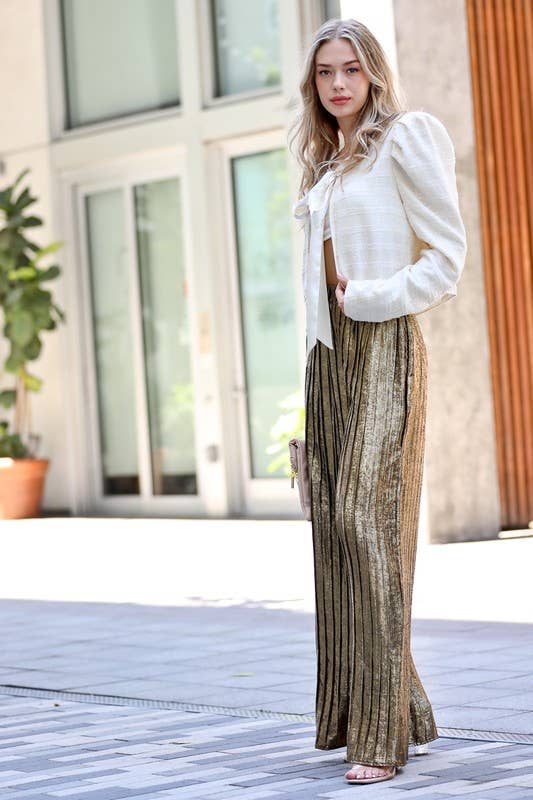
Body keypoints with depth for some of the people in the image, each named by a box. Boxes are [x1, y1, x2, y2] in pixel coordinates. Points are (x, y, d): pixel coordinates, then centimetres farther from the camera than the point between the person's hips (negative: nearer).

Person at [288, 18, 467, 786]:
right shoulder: (325, 164, 19)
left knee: (371, 520, -15)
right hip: (329, 353, 8)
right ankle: (354, 709, 12)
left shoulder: (404, 140, -3)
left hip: (384, 349, -8)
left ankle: (383, 733, -16)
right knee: (335, 526, 4)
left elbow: (448, 256, -7)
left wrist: (368, 298, -13)